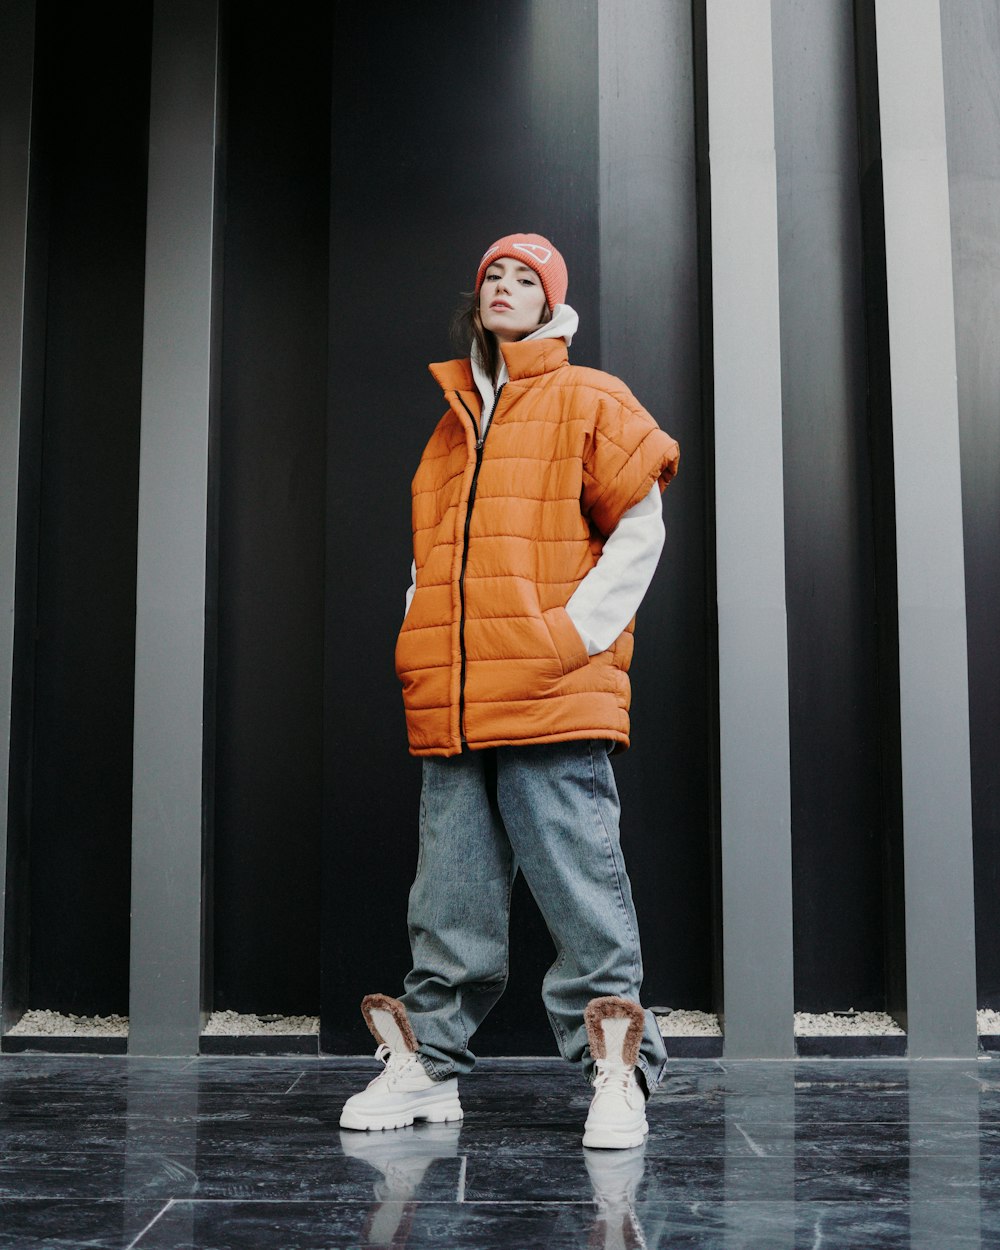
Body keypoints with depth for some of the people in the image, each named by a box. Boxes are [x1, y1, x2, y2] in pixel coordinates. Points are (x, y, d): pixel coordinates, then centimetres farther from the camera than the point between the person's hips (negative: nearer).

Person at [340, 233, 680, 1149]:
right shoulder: (450, 418, 22)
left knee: (582, 886, -6)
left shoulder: (588, 402, 6)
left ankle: (616, 1074, 2)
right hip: (450, 698, 5)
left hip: (556, 693, -5)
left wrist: (582, 629, -9)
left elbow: (639, 532, 0)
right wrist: (421, 640, 12)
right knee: (450, 898, 8)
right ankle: (428, 1063, 17)